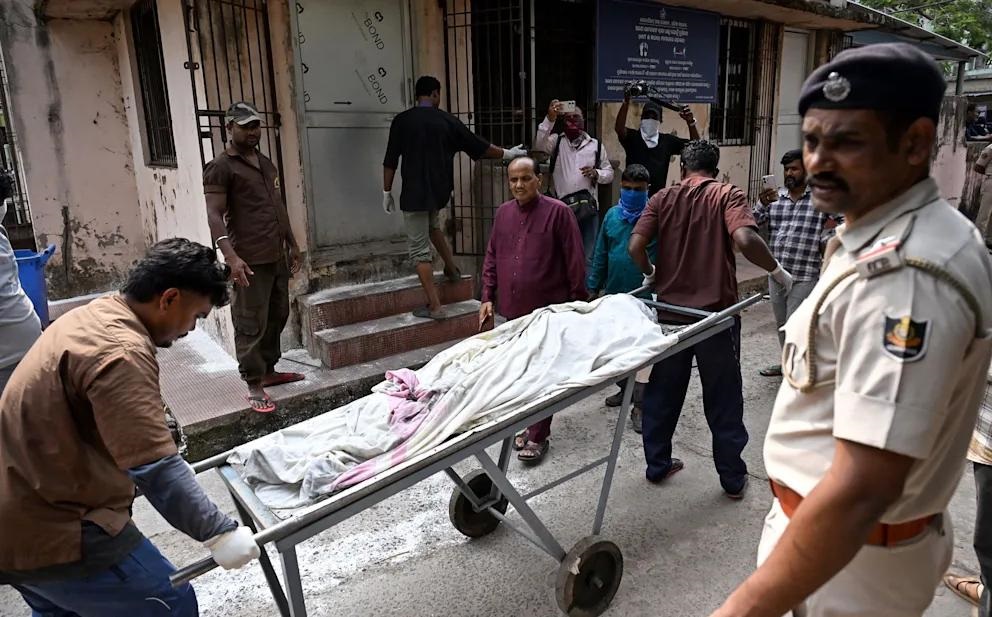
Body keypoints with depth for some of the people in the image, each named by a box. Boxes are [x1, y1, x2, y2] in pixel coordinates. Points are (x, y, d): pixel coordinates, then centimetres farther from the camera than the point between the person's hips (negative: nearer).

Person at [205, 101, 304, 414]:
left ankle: (269, 370, 28)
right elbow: (215, 215, -14)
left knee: (277, 317, 14)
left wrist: (292, 244, 24)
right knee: (251, 324, -4)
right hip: (250, 260, -8)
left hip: (278, 256, 8)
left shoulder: (266, 163, 18)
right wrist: (231, 256, -27)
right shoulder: (220, 167, -6)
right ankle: (254, 386, 4)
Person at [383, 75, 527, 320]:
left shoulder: (402, 121, -4)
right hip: (440, 190, 4)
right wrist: (507, 153, 22)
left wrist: (387, 192, 5)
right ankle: (452, 269, 38)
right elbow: (478, 145, 9)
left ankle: (434, 306, -2)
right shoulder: (447, 120, 2)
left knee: (419, 248, 1)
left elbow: (390, 161, -4)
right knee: (431, 224, 35)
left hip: (415, 192, -4)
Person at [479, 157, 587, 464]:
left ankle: (539, 436, 11)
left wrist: (578, 303, -7)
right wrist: (488, 296, 8)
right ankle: (527, 424, 30)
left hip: (548, 311, -5)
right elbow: (492, 258, 14)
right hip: (512, 310, 6)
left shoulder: (558, 212, -8)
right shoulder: (503, 213, 9)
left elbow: (575, 262, -8)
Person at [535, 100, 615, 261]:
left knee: (588, 255, 4)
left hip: (588, 207, 1)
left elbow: (609, 173, 12)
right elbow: (539, 145, -15)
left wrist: (596, 173, -10)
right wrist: (550, 119, -25)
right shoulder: (556, 141, 6)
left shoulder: (596, 145, 10)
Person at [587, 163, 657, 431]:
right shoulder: (612, 215, 5)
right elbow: (600, 254, 10)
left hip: (646, 297, -5)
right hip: (614, 294, 6)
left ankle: (639, 404, 4)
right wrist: (593, 287, 9)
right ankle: (625, 389, 36)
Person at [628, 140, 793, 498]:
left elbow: (635, 246, -9)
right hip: (715, 312, -2)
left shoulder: (663, 198, 2)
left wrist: (650, 274, 11)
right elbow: (745, 240, -22)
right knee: (723, 399, 10)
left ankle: (657, 465, 28)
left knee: (663, 392, 16)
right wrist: (776, 270, -6)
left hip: (670, 310, 2)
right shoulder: (728, 195, -4)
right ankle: (733, 478, 21)